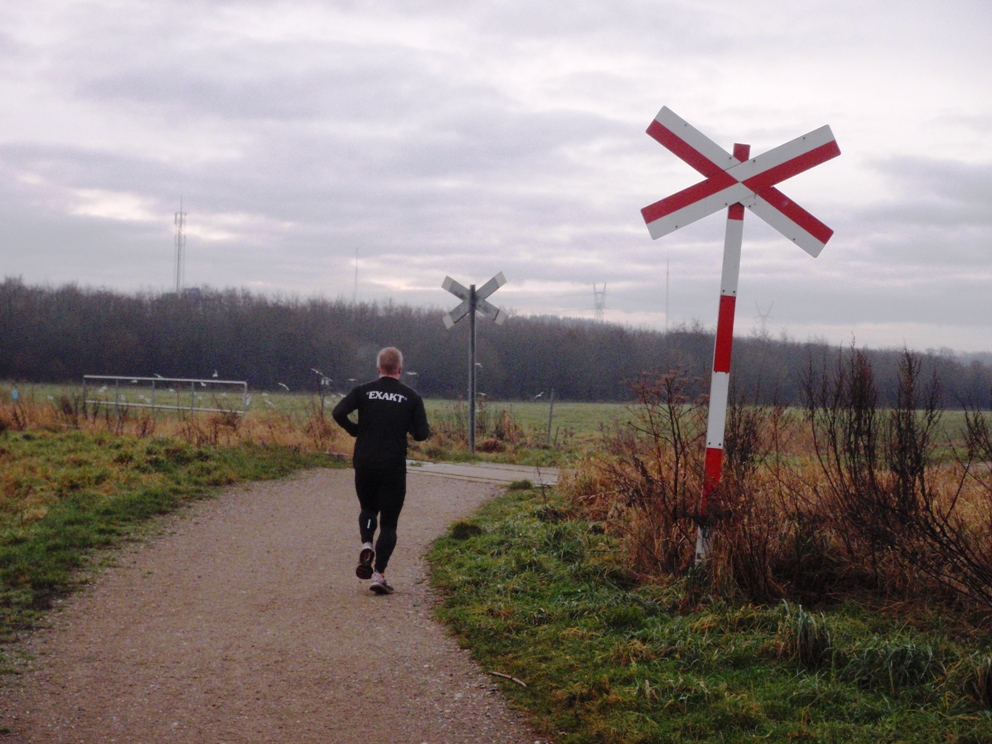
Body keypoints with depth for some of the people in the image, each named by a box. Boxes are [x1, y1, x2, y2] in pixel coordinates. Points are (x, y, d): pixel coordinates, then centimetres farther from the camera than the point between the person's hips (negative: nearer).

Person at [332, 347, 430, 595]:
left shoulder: (363, 391, 2)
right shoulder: (411, 397, 0)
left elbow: (338, 412, -12)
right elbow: (422, 434, -3)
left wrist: (355, 430, 5)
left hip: (364, 463, 2)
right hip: (394, 467, -1)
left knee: (368, 509, 24)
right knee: (388, 523, 5)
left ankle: (366, 544, -4)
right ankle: (379, 574, -6)